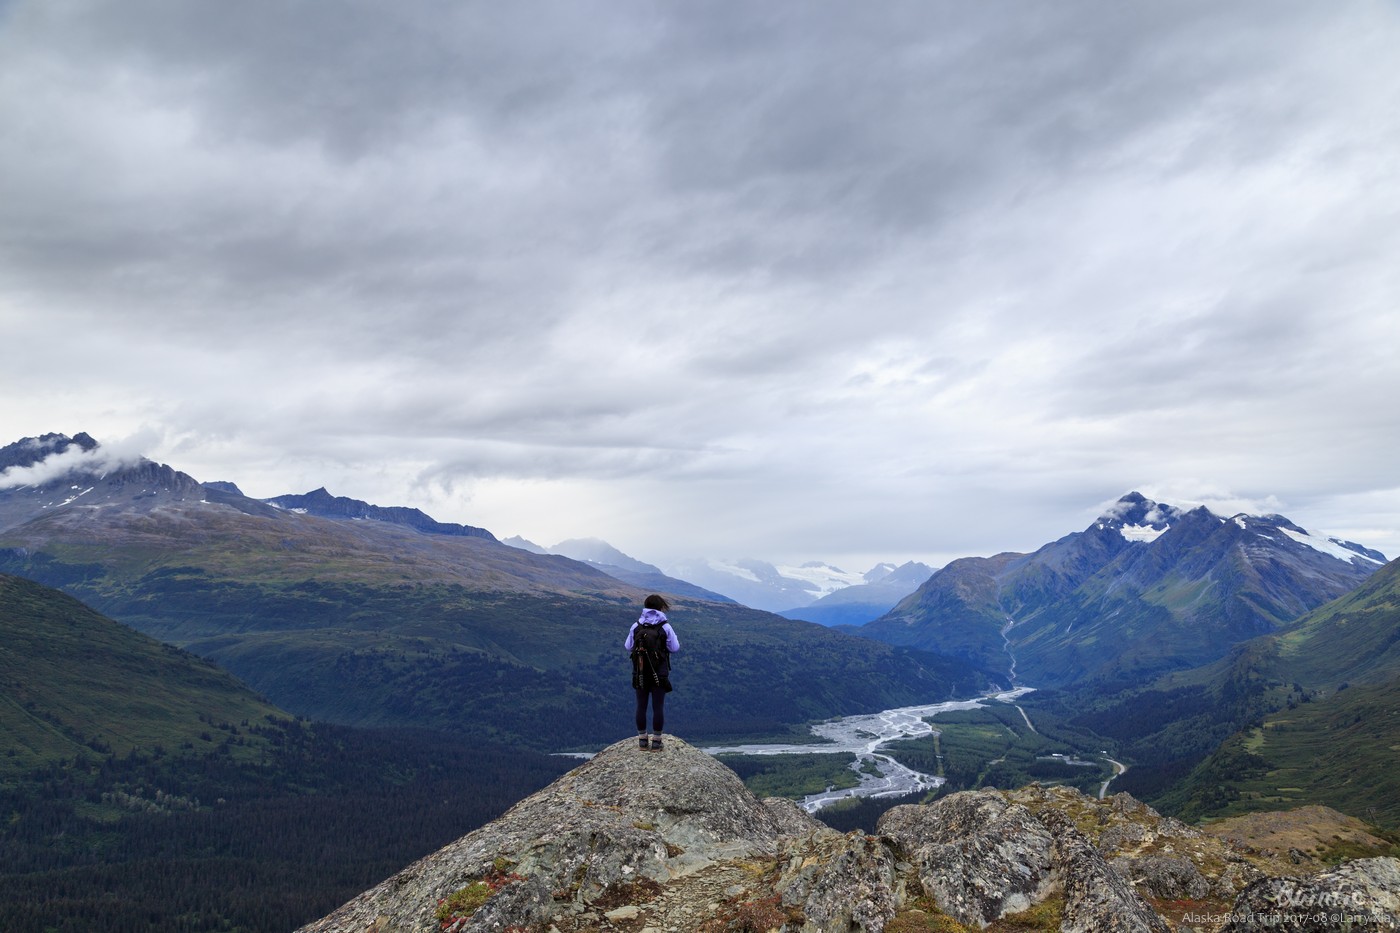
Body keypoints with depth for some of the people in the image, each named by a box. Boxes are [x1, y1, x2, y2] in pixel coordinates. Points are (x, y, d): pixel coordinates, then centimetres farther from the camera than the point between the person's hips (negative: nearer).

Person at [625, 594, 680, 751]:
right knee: (658, 707, 5)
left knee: (641, 706, 11)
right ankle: (656, 742, 9)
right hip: (660, 674, -2)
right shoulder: (665, 627, -9)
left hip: (640, 673, 2)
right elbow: (674, 648, -4)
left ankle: (642, 740, 18)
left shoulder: (636, 626, -4)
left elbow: (628, 647, 4)